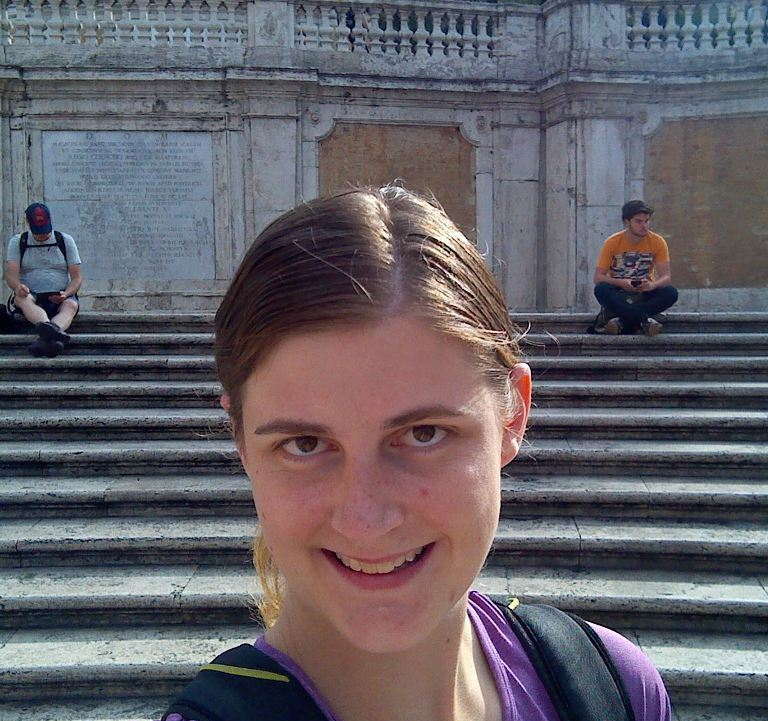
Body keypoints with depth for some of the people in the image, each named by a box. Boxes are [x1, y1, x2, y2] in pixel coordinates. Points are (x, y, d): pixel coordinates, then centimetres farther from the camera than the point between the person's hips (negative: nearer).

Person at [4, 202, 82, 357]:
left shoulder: (66, 241, 11)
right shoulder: (17, 242, 10)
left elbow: (77, 277, 6)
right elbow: (11, 275, -3)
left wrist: (66, 293, -17)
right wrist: (18, 286, -29)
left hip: (59, 299, 0)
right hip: (30, 295, 0)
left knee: (71, 305, -34)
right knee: (21, 298, -36)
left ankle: (44, 339, -65)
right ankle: (56, 332, -66)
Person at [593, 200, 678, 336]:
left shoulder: (657, 242, -7)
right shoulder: (612, 242, -10)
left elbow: (666, 277, -10)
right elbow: (598, 277, -13)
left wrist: (652, 285, -33)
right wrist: (621, 283, -32)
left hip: (645, 293, 1)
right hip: (618, 294, -1)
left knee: (671, 293, -28)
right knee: (601, 289, -33)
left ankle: (620, 319, -33)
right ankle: (644, 320, -34)